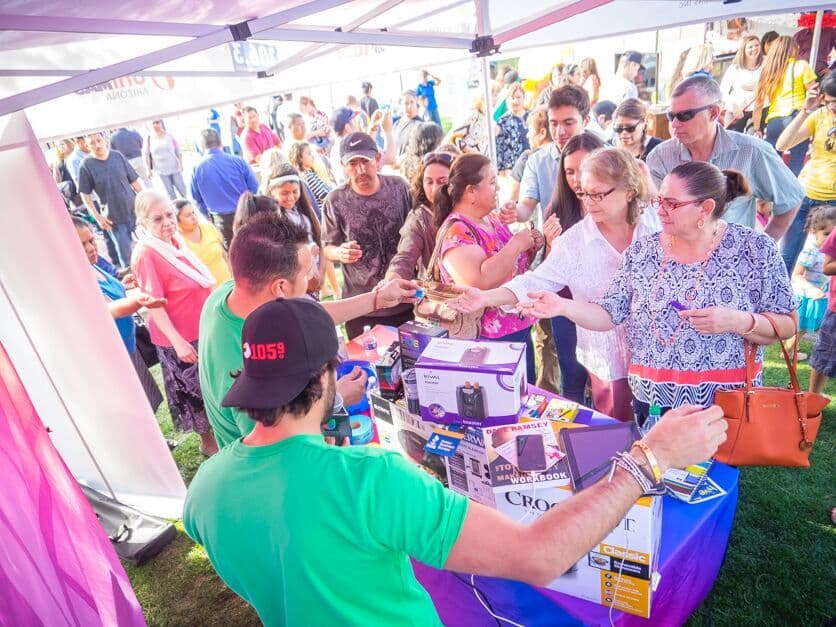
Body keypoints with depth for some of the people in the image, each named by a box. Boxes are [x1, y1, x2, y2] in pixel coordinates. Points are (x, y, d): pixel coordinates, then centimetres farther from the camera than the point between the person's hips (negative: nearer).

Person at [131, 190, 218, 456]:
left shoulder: (175, 240, 1)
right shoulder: (145, 255, -22)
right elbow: (153, 304, -22)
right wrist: (177, 341, -24)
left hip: (202, 326, 8)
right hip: (180, 337, -8)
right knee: (195, 390, 10)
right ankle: (208, 439, 30)